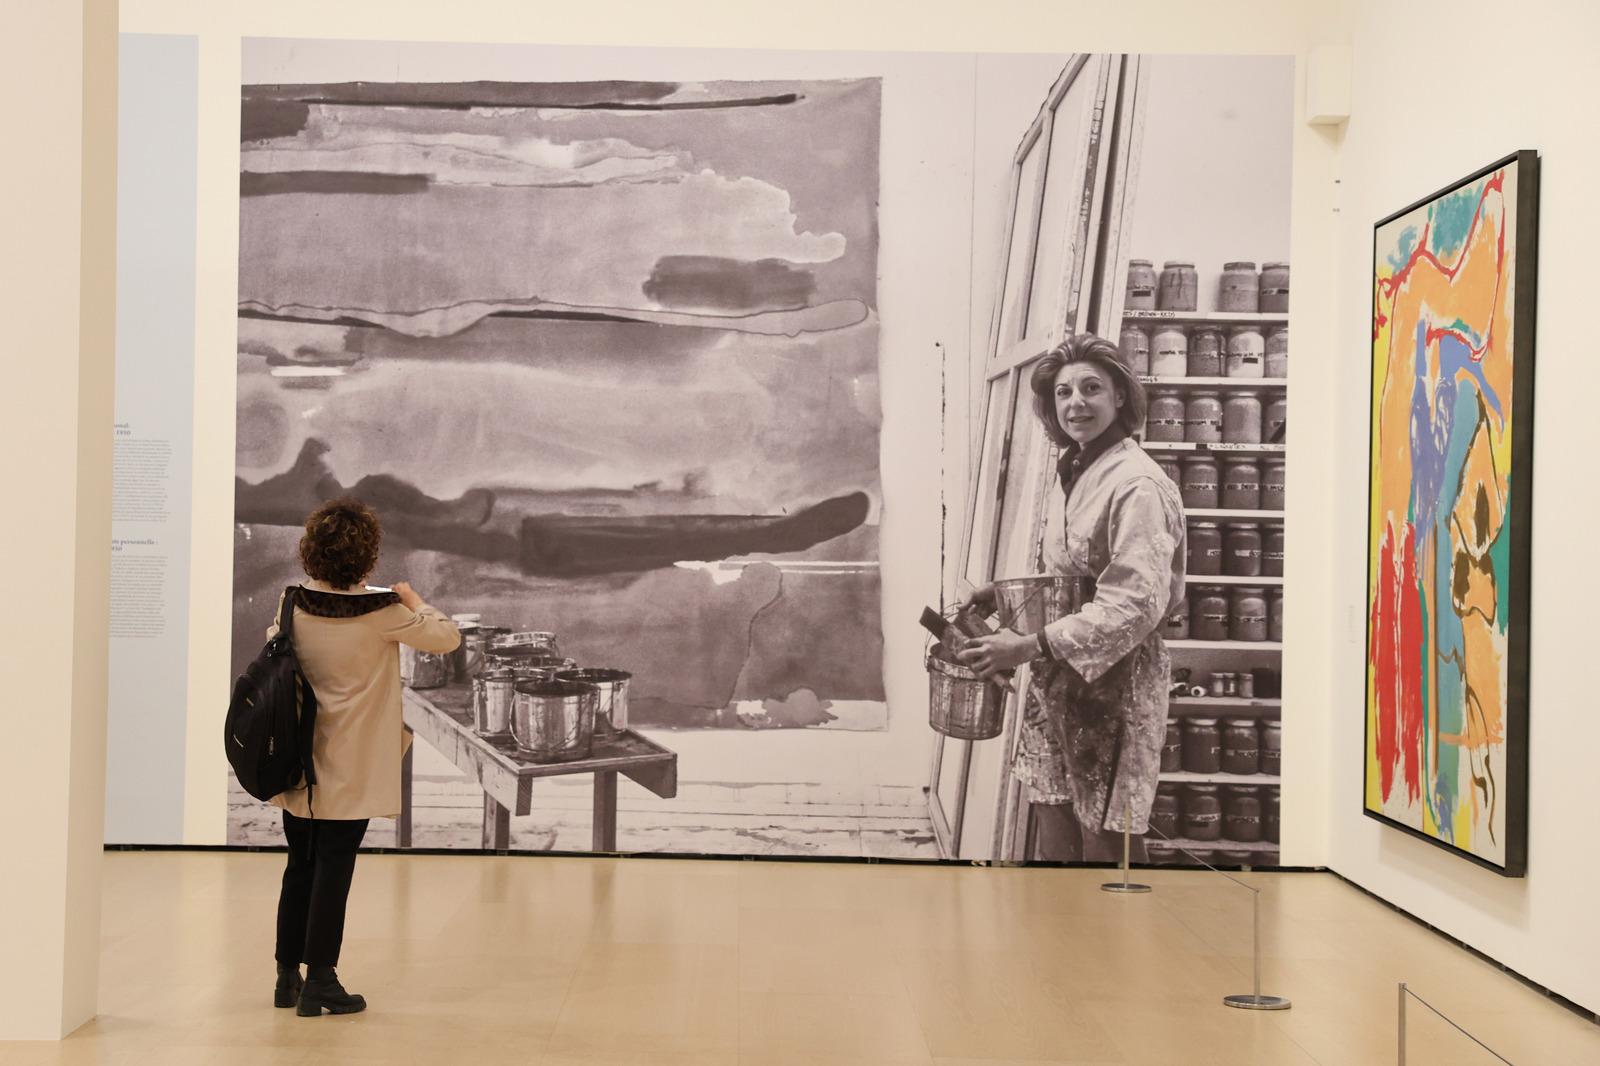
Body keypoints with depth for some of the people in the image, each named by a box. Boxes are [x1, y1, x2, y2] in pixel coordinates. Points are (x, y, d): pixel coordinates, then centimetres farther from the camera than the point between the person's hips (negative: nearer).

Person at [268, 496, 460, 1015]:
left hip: (298, 760, 5)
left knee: (300, 866, 14)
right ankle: (319, 979, 5)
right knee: (334, 868, 1)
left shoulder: (293, 604, -3)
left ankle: (288, 976, 22)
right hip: (351, 767, -5)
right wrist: (414, 601, 12)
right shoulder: (380, 613, -15)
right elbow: (448, 637, -4)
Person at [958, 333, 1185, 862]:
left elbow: (1135, 605, -23)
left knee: (1104, 837, -4)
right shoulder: (1079, 472, 13)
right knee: (1058, 818, 13)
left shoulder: (1137, 485, -17)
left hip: (1115, 681, -9)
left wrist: (1031, 645, -23)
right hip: (1064, 679, 9)